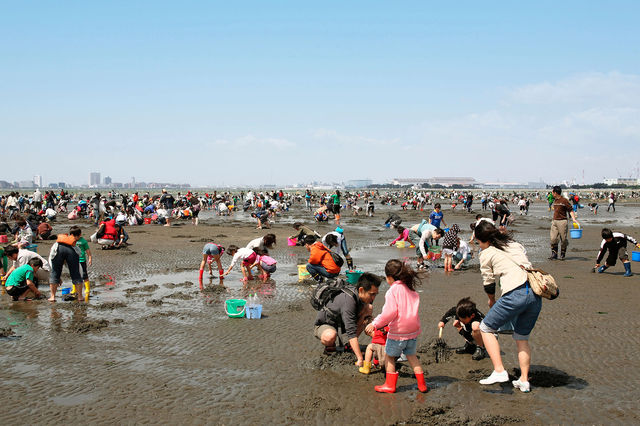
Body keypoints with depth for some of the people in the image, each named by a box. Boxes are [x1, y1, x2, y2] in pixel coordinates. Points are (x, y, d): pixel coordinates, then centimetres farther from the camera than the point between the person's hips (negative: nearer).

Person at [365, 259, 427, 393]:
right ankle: (421, 384, 24)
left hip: (398, 332, -6)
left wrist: (374, 324, -18)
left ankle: (390, 385, 19)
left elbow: (390, 312, -24)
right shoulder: (411, 290, 8)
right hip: (413, 331, 6)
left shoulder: (393, 290, -15)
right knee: (411, 355, 22)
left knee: (389, 356, 13)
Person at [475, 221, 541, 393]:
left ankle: (499, 371, 0)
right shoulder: (515, 245, 24)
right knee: (522, 338, 21)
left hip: (515, 294, -7)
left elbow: (489, 283, 15)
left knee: (486, 328, 10)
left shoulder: (487, 253, 8)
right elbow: (526, 265, 21)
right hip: (536, 294, 7)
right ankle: (524, 381, 20)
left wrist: (492, 300, 34)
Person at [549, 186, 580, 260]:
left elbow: (571, 210, -9)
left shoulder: (564, 200, -9)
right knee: (553, 238, 0)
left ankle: (562, 255, 13)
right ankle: (554, 254, 7)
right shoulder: (555, 200, 14)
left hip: (562, 221, -7)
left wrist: (574, 219, -20)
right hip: (554, 221, 7)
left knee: (563, 239, 1)